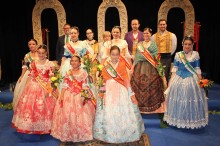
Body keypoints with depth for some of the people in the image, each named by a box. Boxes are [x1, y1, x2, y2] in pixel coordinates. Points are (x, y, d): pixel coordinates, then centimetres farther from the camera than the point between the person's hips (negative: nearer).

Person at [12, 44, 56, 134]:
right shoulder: (33, 64, 5)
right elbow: (30, 76, 9)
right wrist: (26, 87, 5)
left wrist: (48, 89, -11)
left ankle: (44, 127, 15)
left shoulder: (50, 64, -3)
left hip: (46, 87, -3)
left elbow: (51, 78, -3)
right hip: (33, 86, 3)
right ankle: (31, 126, 22)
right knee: (29, 105, 5)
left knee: (43, 106, -1)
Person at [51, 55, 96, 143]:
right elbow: (65, 86, 4)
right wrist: (61, 97, -4)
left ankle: (81, 135, 17)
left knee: (81, 116, -1)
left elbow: (85, 86, -3)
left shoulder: (83, 72, -1)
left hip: (80, 96, -2)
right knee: (67, 115, 3)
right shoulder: (68, 73, 6)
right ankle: (68, 135, 20)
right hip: (68, 96, 2)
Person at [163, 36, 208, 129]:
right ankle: (178, 118, 27)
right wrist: (171, 80, 0)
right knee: (178, 99, 8)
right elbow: (174, 68, 5)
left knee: (191, 100, 3)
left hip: (191, 79, -1)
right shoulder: (178, 55, 3)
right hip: (178, 79, 1)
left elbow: (197, 69, 3)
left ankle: (191, 120, 22)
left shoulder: (195, 54, 1)